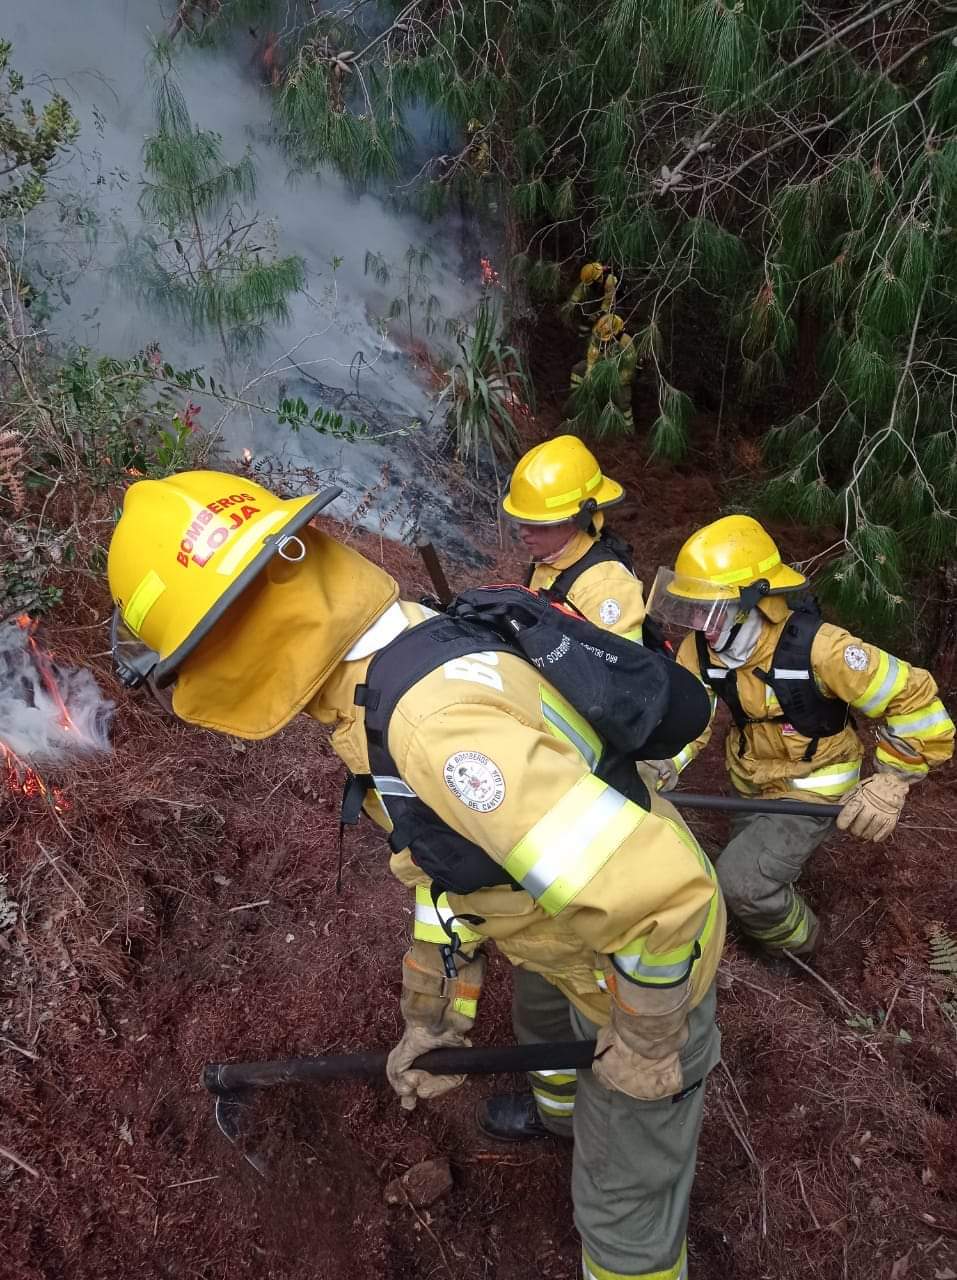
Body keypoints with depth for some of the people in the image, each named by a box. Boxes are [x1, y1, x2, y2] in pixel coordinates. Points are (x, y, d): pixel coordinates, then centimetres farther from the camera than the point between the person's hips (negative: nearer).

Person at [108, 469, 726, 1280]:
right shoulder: (405, 651, -8)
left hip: (649, 964, -9)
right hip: (586, 927, 9)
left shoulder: (435, 727, -41)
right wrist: (437, 1012, 11)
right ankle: (563, 1111, 72)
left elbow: (662, 891, -41)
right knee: (541, 1014, 39)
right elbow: (453, 849, 5)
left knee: (623, 1208, 14)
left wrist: (644, 1043, -22)